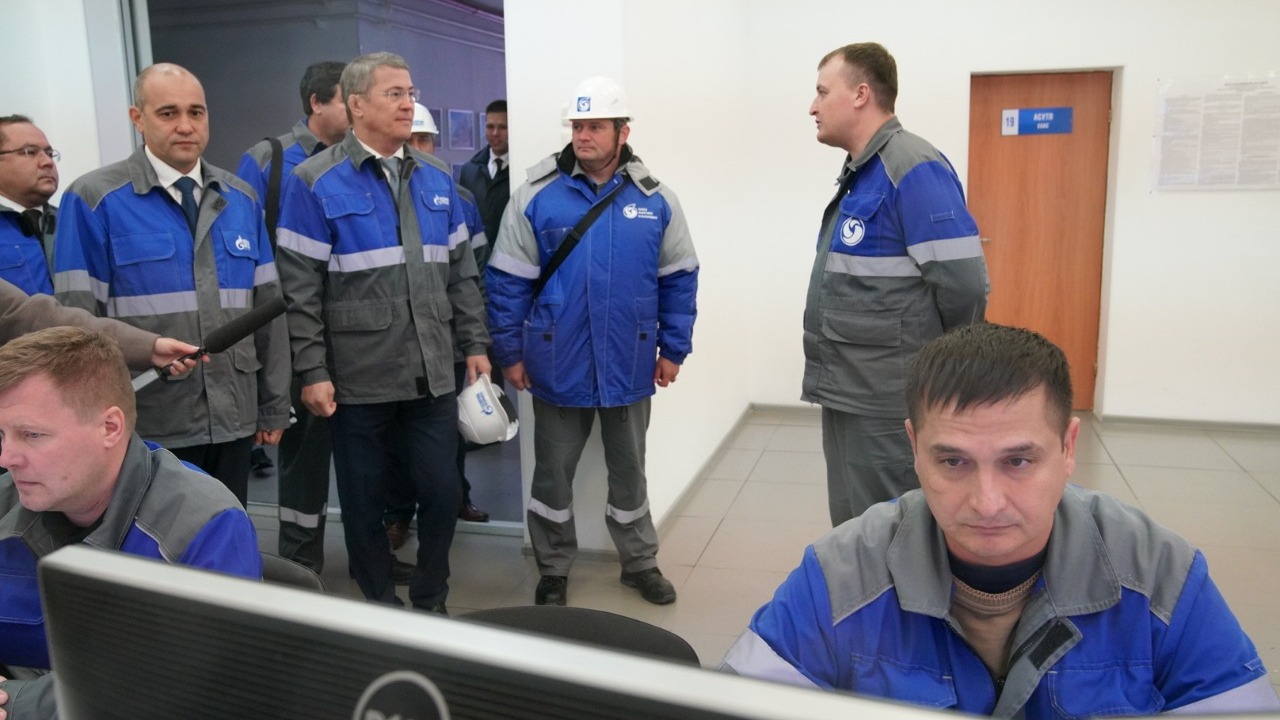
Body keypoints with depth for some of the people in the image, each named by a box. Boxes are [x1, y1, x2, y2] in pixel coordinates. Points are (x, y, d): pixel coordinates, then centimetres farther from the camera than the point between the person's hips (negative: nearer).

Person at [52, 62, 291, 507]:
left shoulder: (241, 200, 8)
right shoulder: (93, 201, -6)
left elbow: (267, 307, 8)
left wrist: (274, 404, 8)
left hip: (232, 420, 4)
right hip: (146, 426, -4)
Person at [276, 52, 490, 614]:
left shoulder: (435, 180, 9)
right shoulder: (315, 183, -6)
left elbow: (461, 273, 13)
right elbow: (299, 289, -8)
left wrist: (475, 344, 8)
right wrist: (312, 372, -11)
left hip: (432, 377, 4)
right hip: (359, 382, -3)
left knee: (442, 492, 8)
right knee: (364, 502, 11)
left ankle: (430, 601, 30)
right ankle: (381, 606, 31)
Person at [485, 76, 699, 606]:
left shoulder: (655, 199, -1)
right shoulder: (537, 196, -6)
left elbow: (678, 279, 5)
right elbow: (508, 282, -3)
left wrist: (673, 348, 3)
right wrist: (510, 353, -4)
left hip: (628, 366, 1)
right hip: (558, 365, -1)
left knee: (629, 470, 17)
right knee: (553, 473, 13)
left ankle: (640, 562, 35)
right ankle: (554, 570, 31)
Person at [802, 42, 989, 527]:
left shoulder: (913, 169, -16)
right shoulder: (859, 173, 14)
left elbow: (962, 283, -21)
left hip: (888, 403, -9)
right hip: (846, 394, 9)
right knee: (851, 530, 19)